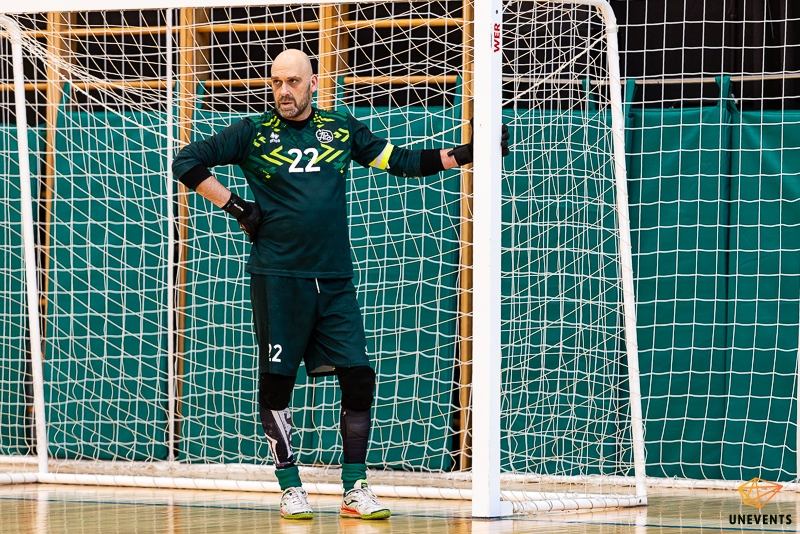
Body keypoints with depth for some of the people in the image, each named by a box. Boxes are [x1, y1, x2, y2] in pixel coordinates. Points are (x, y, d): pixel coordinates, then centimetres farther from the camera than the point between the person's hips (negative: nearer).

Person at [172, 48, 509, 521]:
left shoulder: (342, 129, 10)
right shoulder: (254, 134, 2)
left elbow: (401, 161, 18)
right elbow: (188, 162, 4)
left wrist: (465, 155, 11)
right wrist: (235, 207, -2)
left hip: (335, 280, 2)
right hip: (277, 279, -2)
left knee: (359, 378, -4)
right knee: (277, 382, 0)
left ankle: (355, 489, 5)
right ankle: (291, 488, 12)